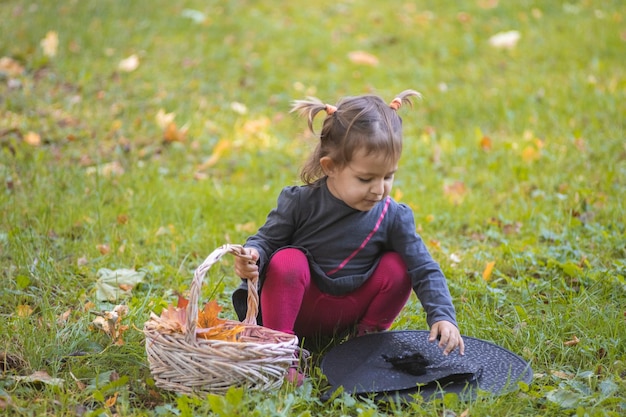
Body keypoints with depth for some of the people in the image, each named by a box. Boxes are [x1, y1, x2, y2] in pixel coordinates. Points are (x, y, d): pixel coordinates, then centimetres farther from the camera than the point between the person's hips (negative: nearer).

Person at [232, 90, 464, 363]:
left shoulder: (393, 217, -11)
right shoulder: (300, 202, -16)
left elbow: (425, 270, -10)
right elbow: (266, 240, -6)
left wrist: (442, 317, -24)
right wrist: (253, 255, -31)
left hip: (347, 316, 2)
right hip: (298, 310, -2)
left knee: (398, 267, -17)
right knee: (287, 260, -30)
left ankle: (369, 335, 3)